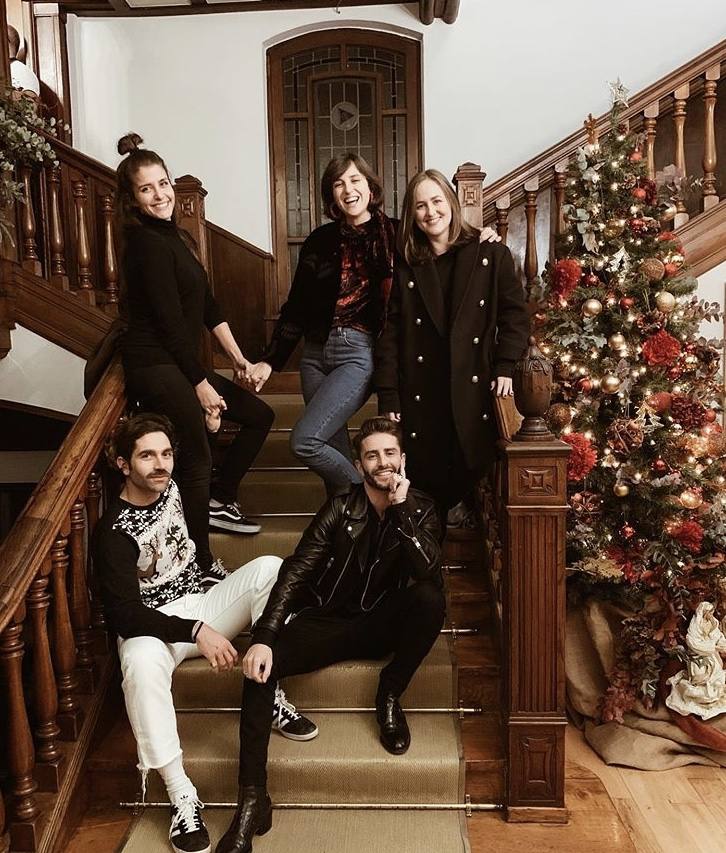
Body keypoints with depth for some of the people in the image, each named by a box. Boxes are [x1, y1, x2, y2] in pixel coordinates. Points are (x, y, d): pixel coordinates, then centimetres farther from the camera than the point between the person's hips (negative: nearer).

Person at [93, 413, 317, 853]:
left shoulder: (171, 488, 0)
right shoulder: (115, 531, -18)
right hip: (152, 623, -6)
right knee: (142, 659, -41)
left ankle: (271, 694, -16)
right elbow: (124, 616, -25)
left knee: (271, 567, -18)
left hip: (200, 604, 6)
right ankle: (182, 797, -33)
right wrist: (196, 631, -33)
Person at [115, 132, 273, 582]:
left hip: (178, 363, 10)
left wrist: (238, 357, 10)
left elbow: (208, 305, 15)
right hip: (155, 366, -10)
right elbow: (170, 322, -16)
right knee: (198, 460, -16)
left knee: (260, 415, 14)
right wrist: (202, 385, -14)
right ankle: (200, 563, -5)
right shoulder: (147, 243, -13)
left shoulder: (175, 237, 16)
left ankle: (219, 501, 24)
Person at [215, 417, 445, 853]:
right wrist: (263, 637, -26)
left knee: (430, 598, -32)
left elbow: (429, 572, -21)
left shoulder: (421, 509, -4)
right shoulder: (341, 508, -6)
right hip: (328, 622, 0)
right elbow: (295, 572, -14)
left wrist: (400, 510, -27)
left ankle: (390, 694, -7)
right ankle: (252, 799, -19)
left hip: (383, 624, 0)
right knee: (261, 665, -26)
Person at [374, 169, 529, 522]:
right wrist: (388, 398, -3)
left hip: (474, 392, -1)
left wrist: (505, 366, -8)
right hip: (420, 397, 1)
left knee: (469, 478, 2)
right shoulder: (407, 267, 10)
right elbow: (391, 334, 5)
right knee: (425, 486, 3)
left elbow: (514, 314, 6)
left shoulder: (491, 255, 5)